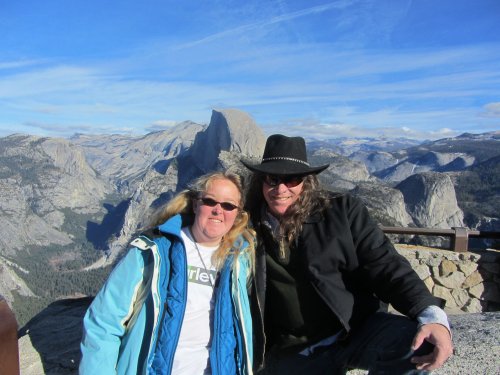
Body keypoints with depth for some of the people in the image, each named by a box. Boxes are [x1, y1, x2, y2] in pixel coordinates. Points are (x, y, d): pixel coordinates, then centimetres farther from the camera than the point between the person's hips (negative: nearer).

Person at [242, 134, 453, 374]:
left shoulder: (342, 210, -5)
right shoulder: (249, 227, -1)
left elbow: (384, 264, -10)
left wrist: (433, 315, -24)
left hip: (358, 329, -1)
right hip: (293, 354, 2)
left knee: (417, 343, -25)